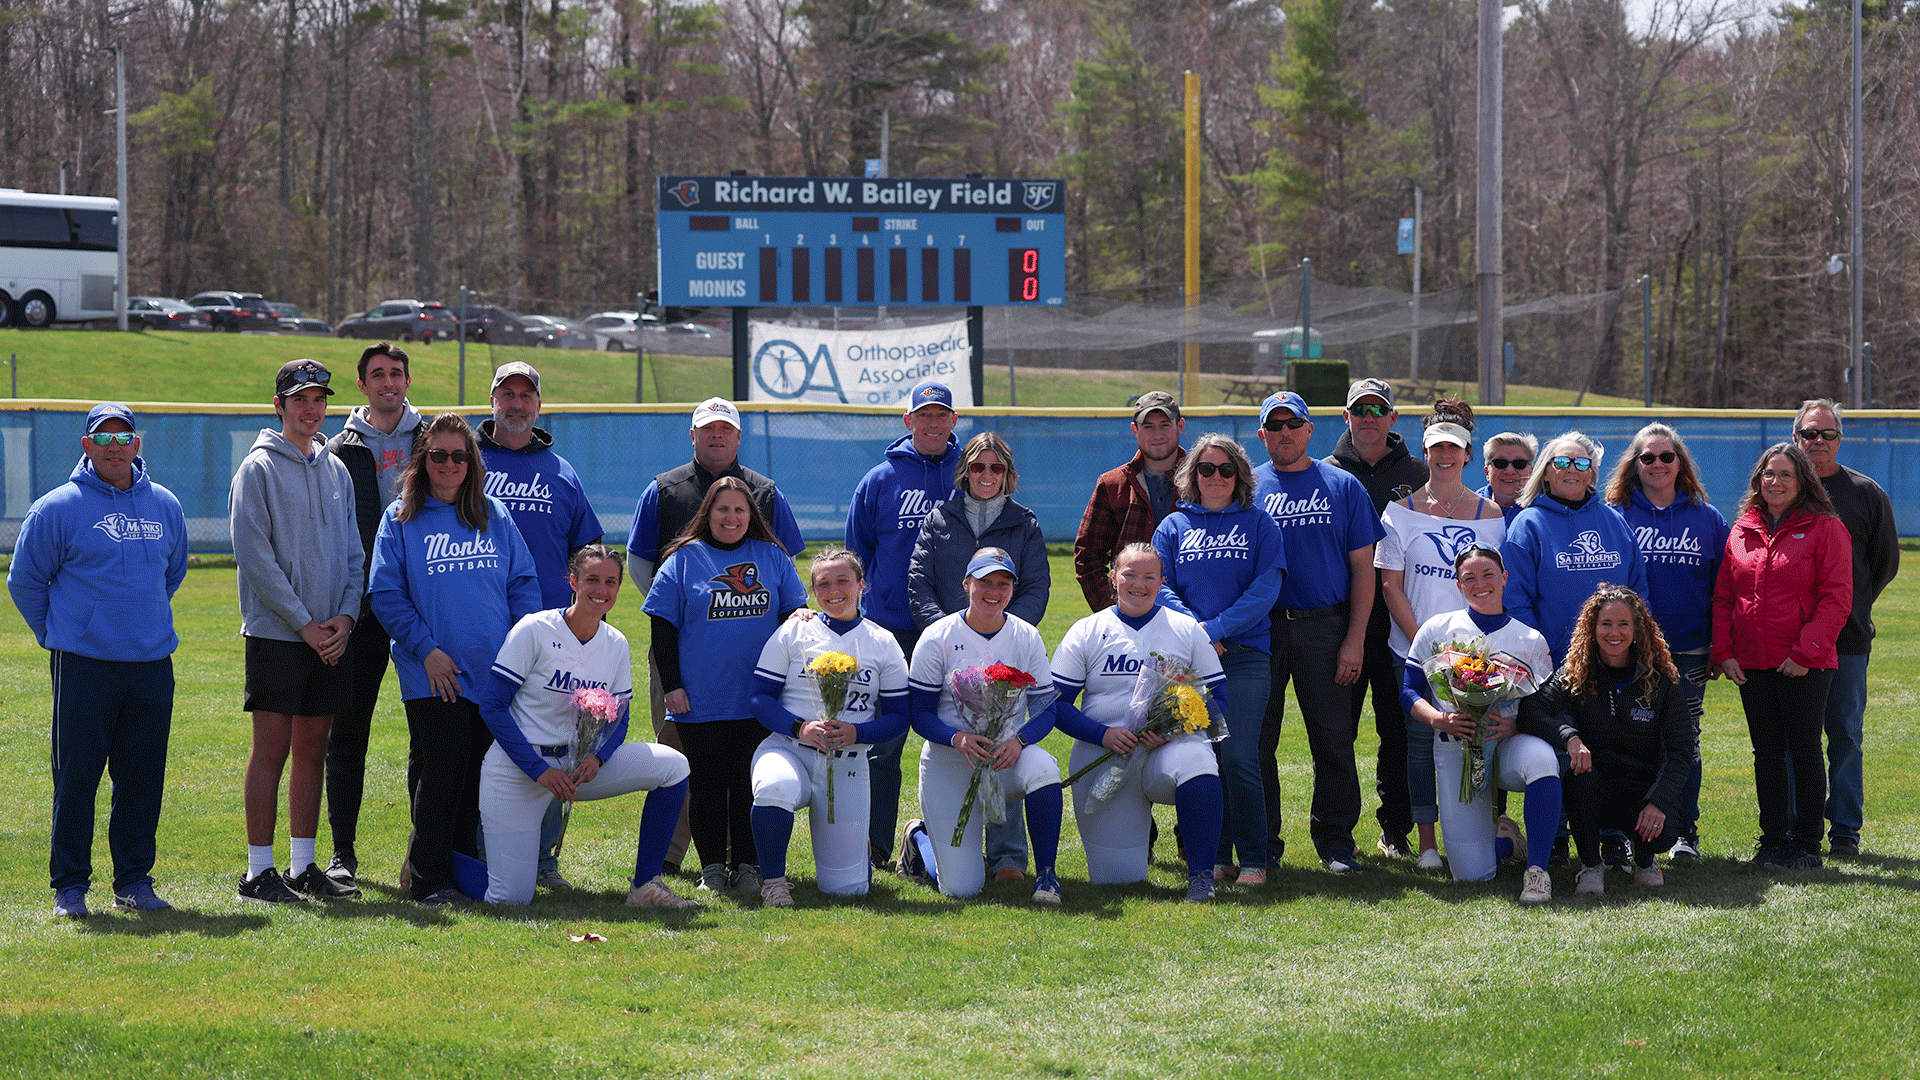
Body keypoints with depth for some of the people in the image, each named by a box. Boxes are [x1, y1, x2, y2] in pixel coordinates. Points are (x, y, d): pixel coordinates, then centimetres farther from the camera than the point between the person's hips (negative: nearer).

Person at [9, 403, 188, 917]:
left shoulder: (165, 506, 10)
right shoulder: (58, 508, -4)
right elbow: (25, 579, 3)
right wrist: (56, 633, 6)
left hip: (152, 663, 4)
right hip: (83, 664, -4)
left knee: (144, 778, 7)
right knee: (76, 777, -3)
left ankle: (134, 879, 17)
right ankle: (69, 885, 5)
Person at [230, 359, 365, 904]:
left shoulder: (336, 470, 14)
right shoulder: (259, 468, -4)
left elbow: (353, 552, 14)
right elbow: (254, 554, -11)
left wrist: (345, 615, -3)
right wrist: (304, 623, -13)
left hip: (330, 635, 6)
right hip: (276, 633, -6)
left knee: (312, 748, 8)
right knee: (272, 748, -5)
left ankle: (304, 866, 14)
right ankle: (259, 870, -2)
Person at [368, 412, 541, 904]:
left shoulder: (494, 515, 12)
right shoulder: (401, 519, 4)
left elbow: (523, 582, 11)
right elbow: (387, 595, -1)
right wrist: (426, 649, -11)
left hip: (497, 670, 3)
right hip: (434, 674, -3)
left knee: (481, 773, 6)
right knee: (443, 769, -9)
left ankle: (465, 866, 17)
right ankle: (430, 878, -3)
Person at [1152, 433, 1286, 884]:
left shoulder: (1259, 523, 9)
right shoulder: (1174, 526, 14)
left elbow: (1266, 587, -2)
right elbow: (1161, 587, 5)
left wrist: (1217, 627, -12)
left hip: (1246, 652, -2)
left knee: (1239, 756, -11)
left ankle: (1253, 860, -3)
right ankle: (1214, 858, 10)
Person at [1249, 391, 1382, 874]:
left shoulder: (1343, 487, 7)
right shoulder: (1246, 488, 8)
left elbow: (1362, 567, 5)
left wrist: (1355, 639, -3)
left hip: (1325, 626, 0)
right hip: (1261, 628, 0)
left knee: (1333, 738, 1)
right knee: (1256, 739, 3)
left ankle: (1335, 840, 10)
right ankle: (1261, 842, 12)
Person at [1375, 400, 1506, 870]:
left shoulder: (1490, 515, 7)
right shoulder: (1401, 510, 4)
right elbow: (1390, 585, 1)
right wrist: (1420, 639, -8)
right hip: (1413, 650, 0)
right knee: (1421, 741, 0)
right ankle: (1426, 840, 8)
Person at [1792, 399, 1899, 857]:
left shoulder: (1866, 493, 6)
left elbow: (1886, 560, 13)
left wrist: (1852, 605, 9)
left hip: (1847, 636, 0)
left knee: (1845, 733, 2)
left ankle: (1845, 828, 8)